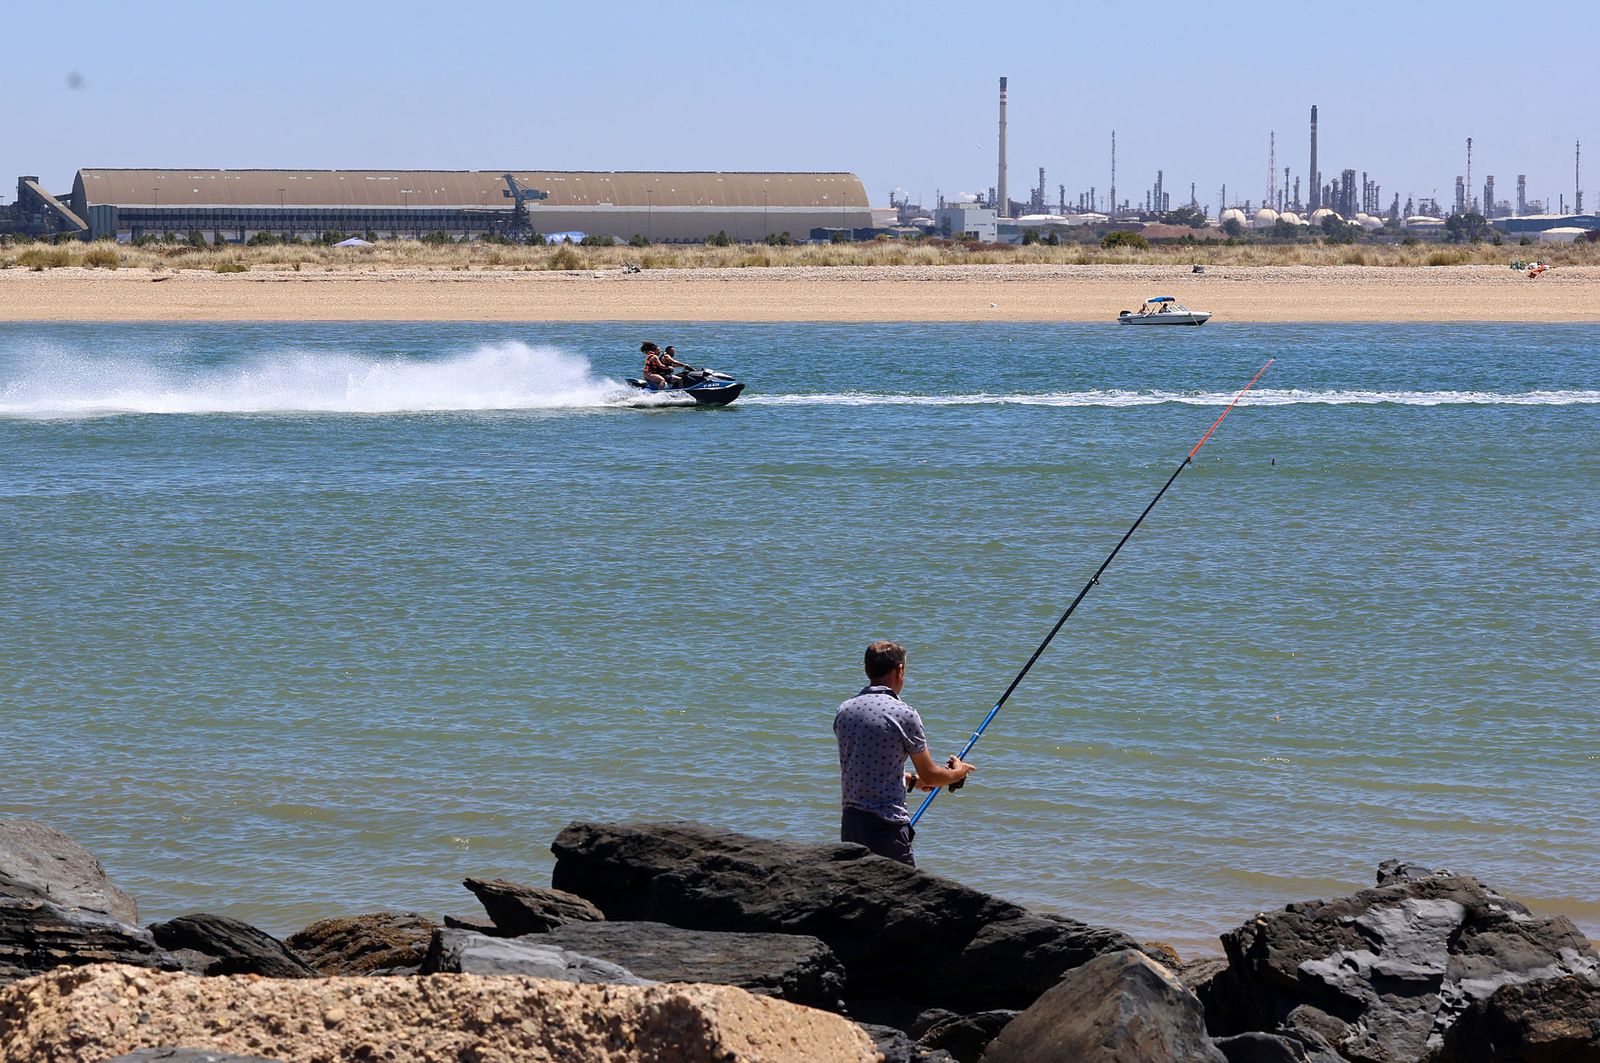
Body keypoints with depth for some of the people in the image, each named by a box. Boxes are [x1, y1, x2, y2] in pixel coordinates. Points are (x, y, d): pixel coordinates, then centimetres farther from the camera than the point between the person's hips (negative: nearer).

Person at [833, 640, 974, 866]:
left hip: (849, 820, 7)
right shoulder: (903, 714, -11)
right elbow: (930, 776, -1)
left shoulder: (844, 711, 8)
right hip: (886, 825, -7)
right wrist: (958, 772, 20)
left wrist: (912, 780, 31)